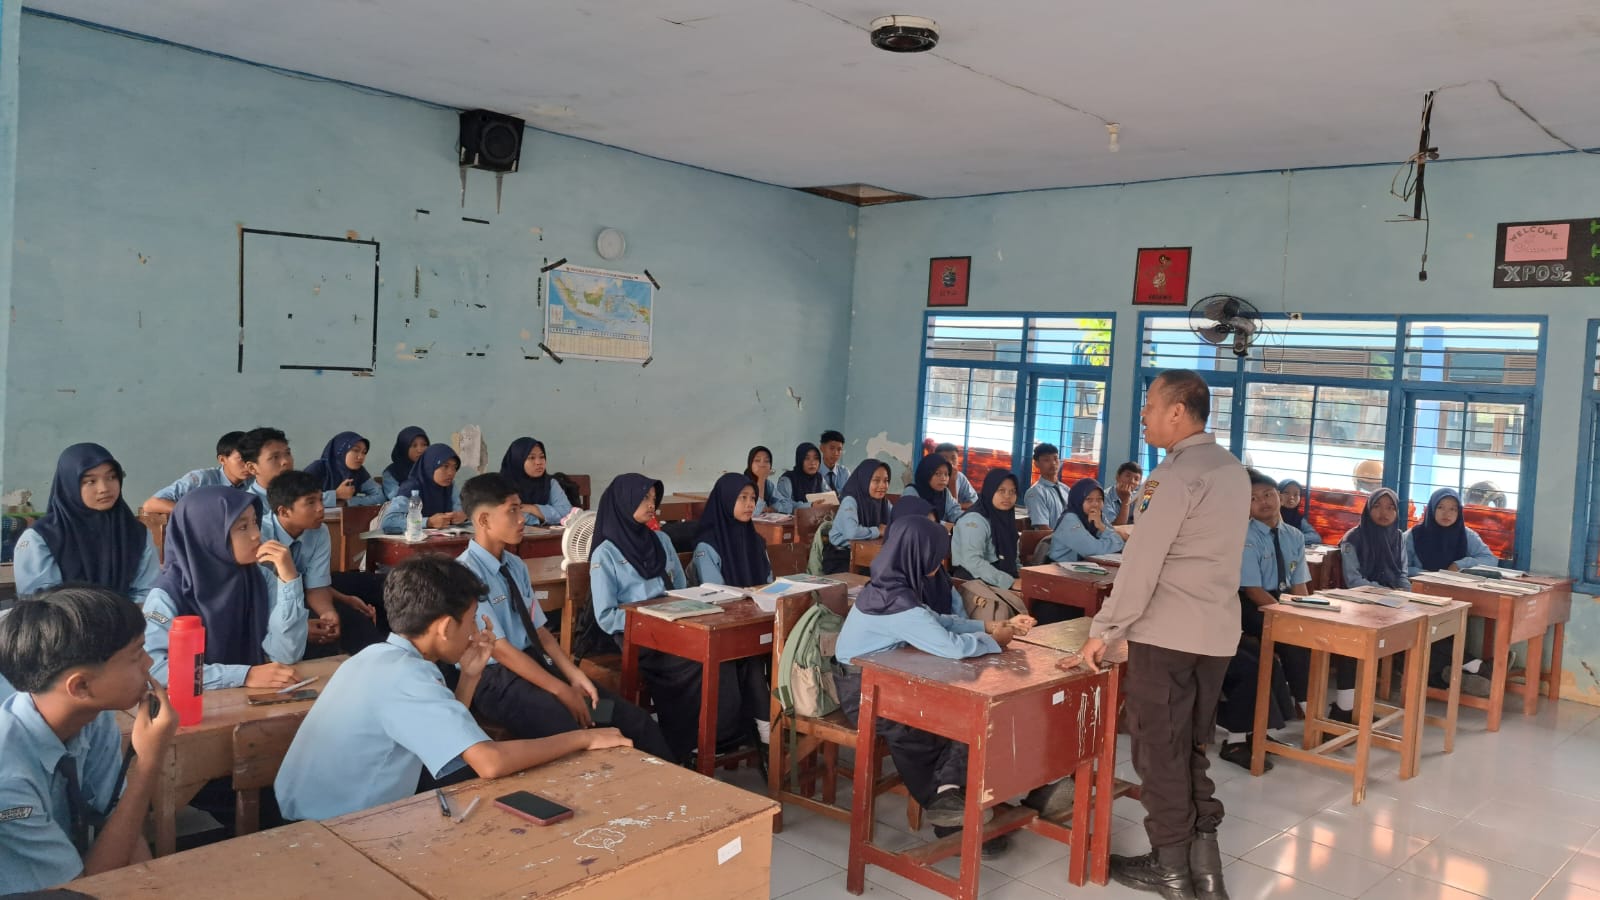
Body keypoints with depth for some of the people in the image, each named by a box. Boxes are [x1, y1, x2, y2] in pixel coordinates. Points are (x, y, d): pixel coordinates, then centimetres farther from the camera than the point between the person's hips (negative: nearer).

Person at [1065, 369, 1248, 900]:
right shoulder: (1233, 470, 13)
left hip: (1167, 633, -9)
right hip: (1217, 632, 9)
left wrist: (1103, 633, -14)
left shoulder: (1178, 474, -16)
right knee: (1193, 748, 17)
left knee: (1159, 750, 4)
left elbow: (1141, 563, -18)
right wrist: (1148, 506, 9)